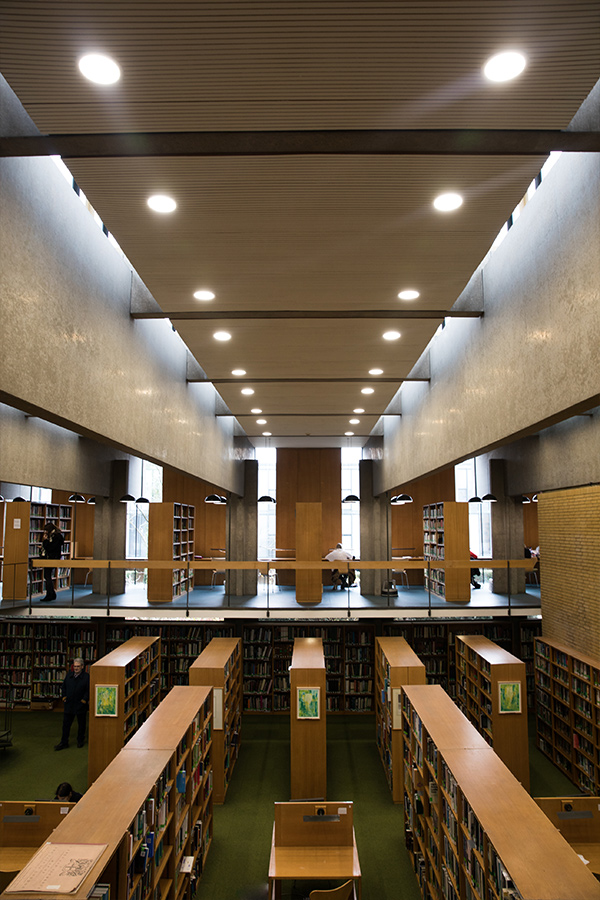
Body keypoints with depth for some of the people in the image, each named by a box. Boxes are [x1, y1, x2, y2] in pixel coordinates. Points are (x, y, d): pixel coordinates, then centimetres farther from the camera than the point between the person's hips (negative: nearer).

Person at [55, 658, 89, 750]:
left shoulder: (86, 677, -11)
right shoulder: (69, 675, 4)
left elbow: (89, 690, -12)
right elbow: (64, 686, 15)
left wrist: (85, 699, -16)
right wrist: (64, 696, 5)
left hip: (81, 705, -3)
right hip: (69, 704, 4)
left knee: (81, 724, 11)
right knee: (66, 724, 7)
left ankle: (80, 740, 29)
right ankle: (64, 742, 18)